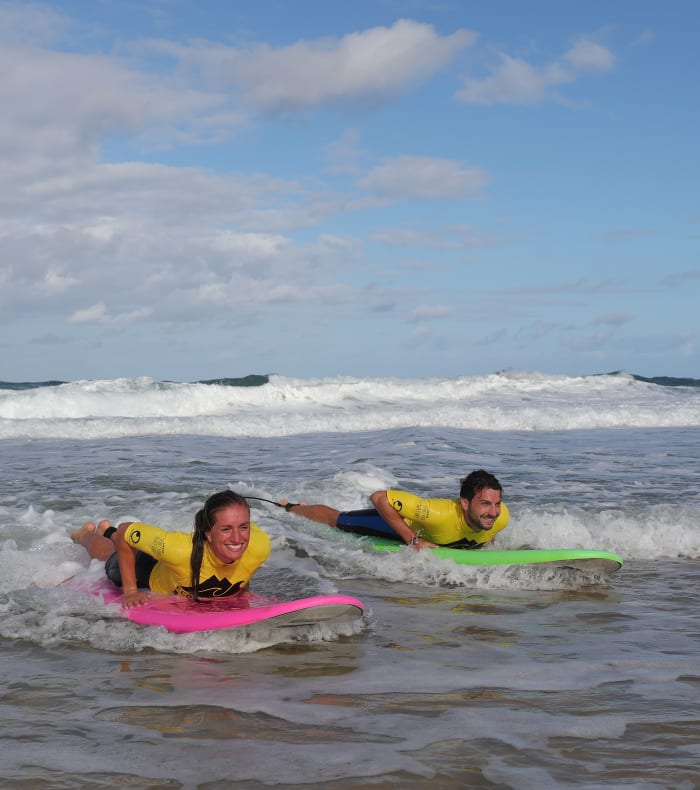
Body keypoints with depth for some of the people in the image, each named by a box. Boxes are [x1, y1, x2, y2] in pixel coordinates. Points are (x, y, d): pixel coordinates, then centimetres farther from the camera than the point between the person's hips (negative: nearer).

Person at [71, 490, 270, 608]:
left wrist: (242, 586, -8)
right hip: (152, 575, -4)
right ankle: (88, 534, 66)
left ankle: (108, 531, 69)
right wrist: (130, 591, -33)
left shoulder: (260, 547, -41)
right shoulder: (183, 550, -51)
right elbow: (126, 531, -36)